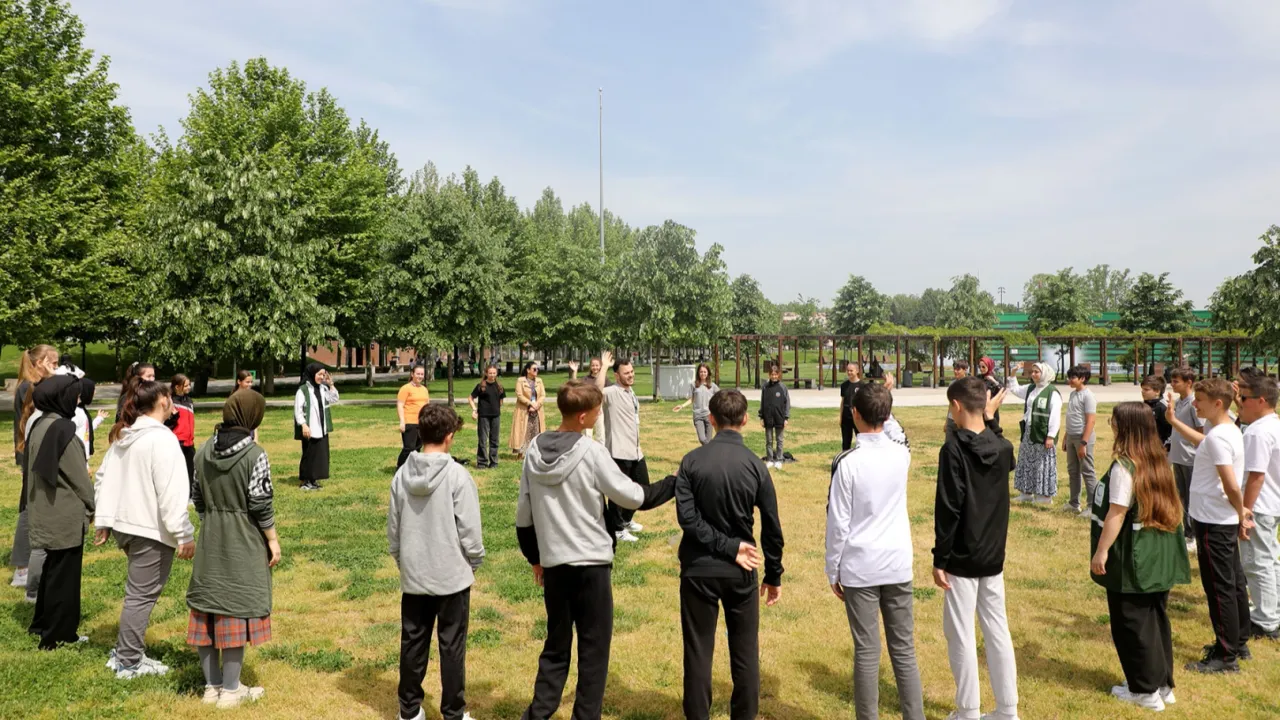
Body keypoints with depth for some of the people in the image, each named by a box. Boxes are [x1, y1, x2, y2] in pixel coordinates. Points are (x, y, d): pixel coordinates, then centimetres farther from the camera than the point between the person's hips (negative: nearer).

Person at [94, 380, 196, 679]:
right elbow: (171, 493, -22)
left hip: (125, 524, 9)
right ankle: (129, 663, 11)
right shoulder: (162, 438, -18)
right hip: (152, 529, -9)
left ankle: (124, 652, 27)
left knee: (138, 591, 21)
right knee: (142, 595, 1)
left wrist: (103, 520, 19)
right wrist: (185, 535, -19)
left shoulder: (122, 436, 9)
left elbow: (103, 478, 14)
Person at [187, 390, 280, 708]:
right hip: (243, 544, -6)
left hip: (210, 542, 6)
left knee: (209, 606, 12)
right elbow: (261, 505, -15)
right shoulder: (255, 455, -17)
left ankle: (211, 685, 23)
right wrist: (273, 540, -3)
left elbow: (197, 497, 8)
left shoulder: (204, 450, 1)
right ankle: (230, 690, 11)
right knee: (236, 609, 2)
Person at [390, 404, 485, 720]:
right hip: (452, 576, -4)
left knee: (413, 644, 15)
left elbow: (393, 529, 6)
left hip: (414, 577, 4)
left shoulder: (402, 475, -2)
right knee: (452, 647, 7)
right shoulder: (457, 475, -16)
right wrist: (474, 563, 3)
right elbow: (469, 531, -13)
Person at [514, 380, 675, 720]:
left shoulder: (535, 450, 1)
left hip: (552, 563, 5)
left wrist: (534, 557, 19)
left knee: (556, 644, 18)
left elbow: (524, 515, 7)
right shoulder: (591, 452, -15)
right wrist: (677, 483, 2)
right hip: (591, 562, -5)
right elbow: (633, 497, -10)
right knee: (594, 648, 8)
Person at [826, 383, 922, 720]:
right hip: (898, 564, 4)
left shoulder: (848, 463, -15)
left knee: (867, 652, 5)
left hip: (860, 568, -4)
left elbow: (838, 522, -11)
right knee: (904, 650, 11)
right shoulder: (902, 455, -3)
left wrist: (833, 570, 0)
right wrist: (885, 406, 17)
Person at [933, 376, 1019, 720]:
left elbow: (948, 508, -19)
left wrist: (940, 558, -13)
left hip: (962, 558, -6)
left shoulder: (954, 448, -18)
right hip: (994, 556, 6)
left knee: (960, 634, 4)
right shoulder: (1003, 447, 0)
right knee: (997, 629, 14)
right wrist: (991, 419, 16)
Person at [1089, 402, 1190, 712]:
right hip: (1159, 555, 8)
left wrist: (1101, 551, -14)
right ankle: (1163, 684, 27)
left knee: (1132, 624, 5)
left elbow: (1117, 513, -20)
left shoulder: (1124, 466, -19)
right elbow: (1168, 506, 12)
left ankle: (1145, 689, 14)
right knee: (1156, 619, 17)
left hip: (1132, 559, -8)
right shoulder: (1159, 461, 4)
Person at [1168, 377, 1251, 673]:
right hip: (1225, 521, 10)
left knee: (1219, 588, -1)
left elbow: (1231, 486, -26)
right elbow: (1203, 442, 31)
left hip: (1214, 522, -10)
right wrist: (1174, 421, 31)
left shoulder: (1218, 437, -22)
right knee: (1233, 582, 18)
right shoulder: (1229, 429, 8)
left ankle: (1226, 656, 8)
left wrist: (1241, 514, -10)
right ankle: (1239, 643, 31)